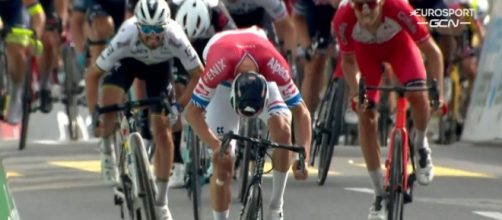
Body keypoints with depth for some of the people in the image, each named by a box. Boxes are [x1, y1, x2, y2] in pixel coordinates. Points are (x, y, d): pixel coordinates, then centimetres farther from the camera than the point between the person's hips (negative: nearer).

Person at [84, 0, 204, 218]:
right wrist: (94, 116, -32)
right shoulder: (125, 38, -41)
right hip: (127, 61, -1)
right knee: (108, 109, -28)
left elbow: (199, 74, -24)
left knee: (162, 132, -4)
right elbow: (92, 75, -29)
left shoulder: (176, 39, -40)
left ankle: (161, 202, 8)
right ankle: (107, 147, 6)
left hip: (159, 66, 1)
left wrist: (180, 105, -32)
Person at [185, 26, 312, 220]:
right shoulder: (219, 67, -44)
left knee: (282, 128, -27)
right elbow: (193, 111, -33)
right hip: (223, 84, -1)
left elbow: (301, 111, -33)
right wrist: (216, 146, -44)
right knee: (222, 162, -9)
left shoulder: (275, 65, -42)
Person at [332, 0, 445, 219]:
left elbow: (432, 51, -30)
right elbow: (348, 60, -15)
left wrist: (438, 89, -38)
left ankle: (420, 146, 6)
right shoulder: (344, 18, -36)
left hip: (398, 44, -1)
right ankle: (380, 195, 1)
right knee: (365, 114, -10)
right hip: (366, 50, 1)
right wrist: (355, 90, -30)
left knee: (418, 95, -28)